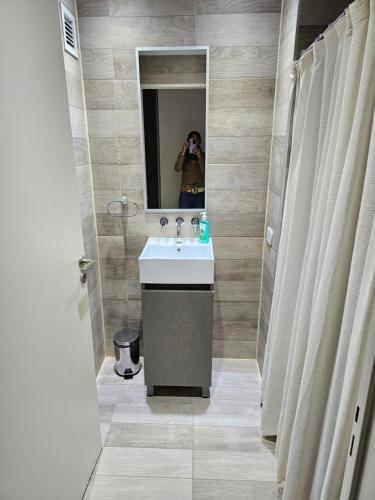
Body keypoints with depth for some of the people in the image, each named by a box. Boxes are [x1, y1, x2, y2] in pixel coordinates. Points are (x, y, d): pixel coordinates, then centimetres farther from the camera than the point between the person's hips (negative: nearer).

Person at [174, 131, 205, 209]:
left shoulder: (203, 155, 5)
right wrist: (183, 152, -25)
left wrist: (199, 156, -22)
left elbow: (205, 172, -10)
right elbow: (177, 169, -15)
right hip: (185, 193, -1)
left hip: (200, 193, 1)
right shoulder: (183, 155, 4)